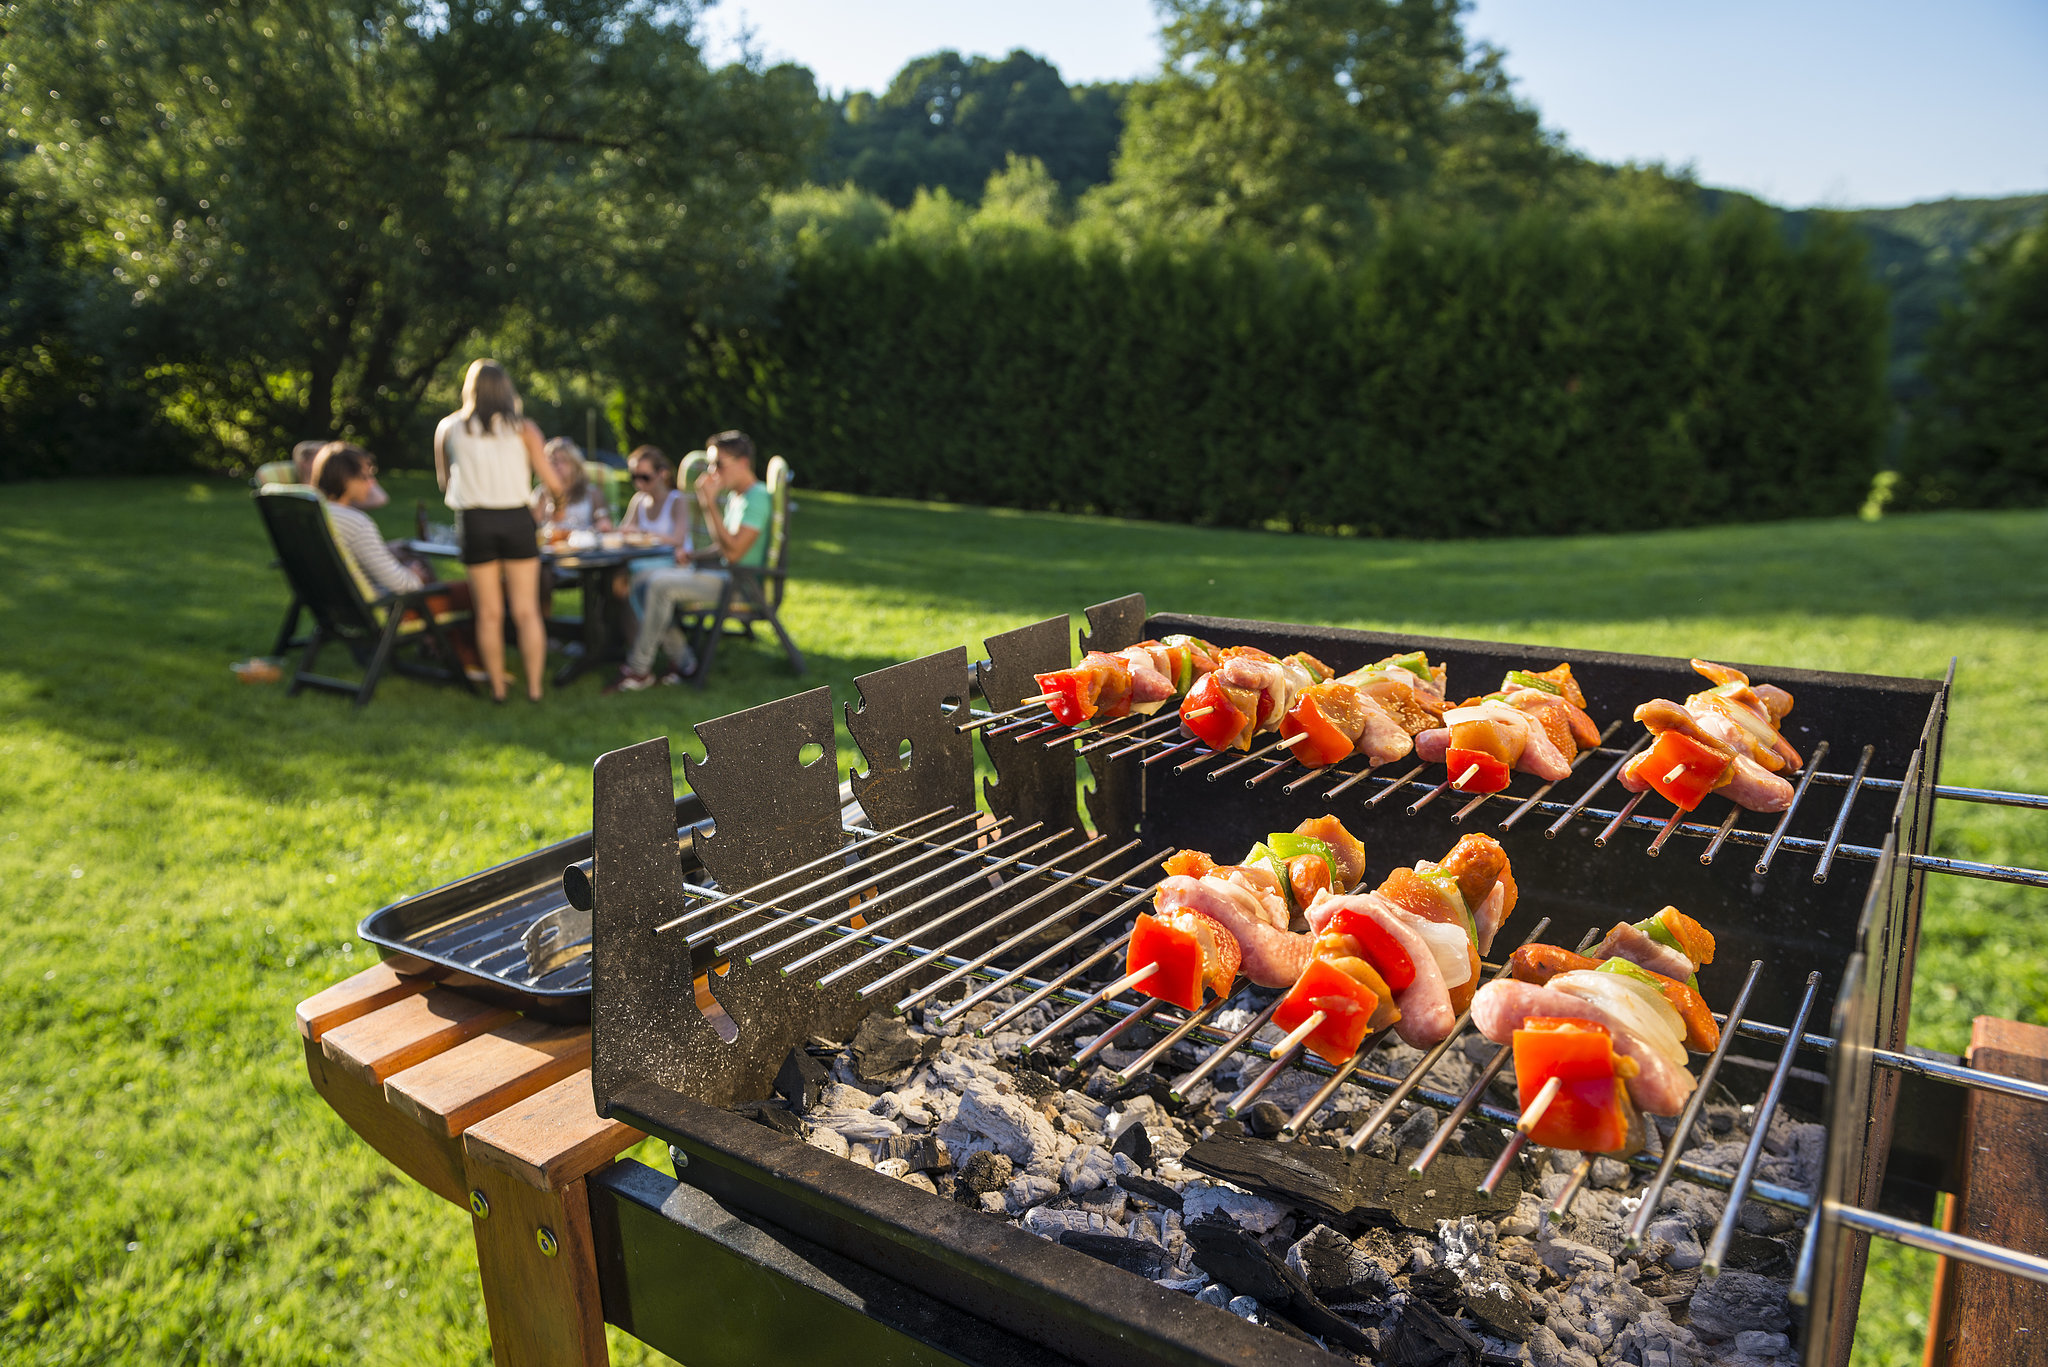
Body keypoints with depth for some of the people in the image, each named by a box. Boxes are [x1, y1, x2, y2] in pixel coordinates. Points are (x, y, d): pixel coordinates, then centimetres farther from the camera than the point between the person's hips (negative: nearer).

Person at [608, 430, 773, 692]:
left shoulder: (757, 497, -14)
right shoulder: (734, 496, 17)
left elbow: (734, 552, -24)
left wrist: (709, 504, -22)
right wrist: (693, 556, 5)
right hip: (720, 573, 10)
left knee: (660, 585, -24)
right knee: (642, 583, 1)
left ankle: (639, 670, -12)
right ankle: (682, 660, -1)